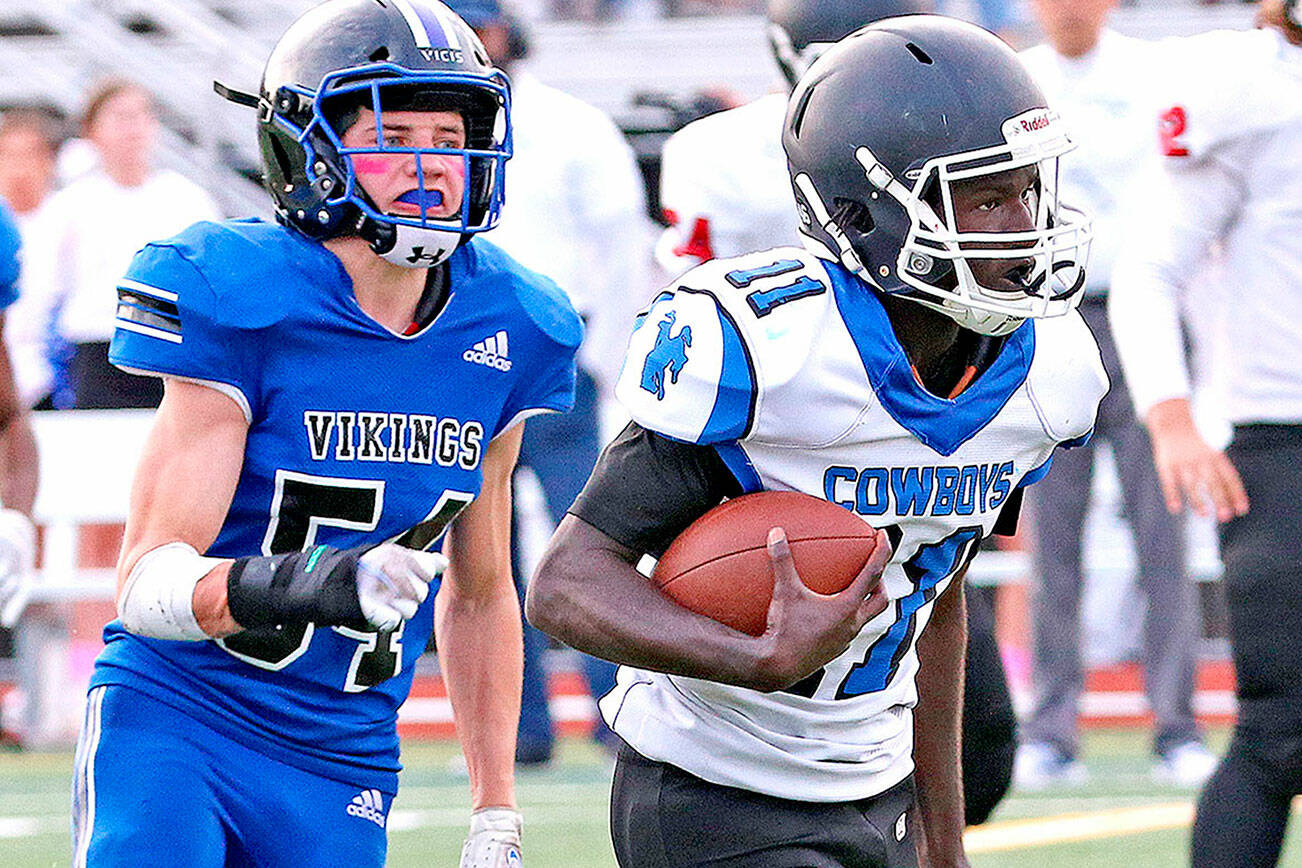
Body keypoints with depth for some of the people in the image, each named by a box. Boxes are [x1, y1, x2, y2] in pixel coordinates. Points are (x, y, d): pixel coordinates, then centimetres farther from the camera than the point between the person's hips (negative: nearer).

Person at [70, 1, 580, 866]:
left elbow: (480, 593, 14)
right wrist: (304, 585, -38)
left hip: (341, 765, 5)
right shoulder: (235, 307, -14)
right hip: (175, 721, -5)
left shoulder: (505, 329, 2)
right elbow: (149, 582, -19)